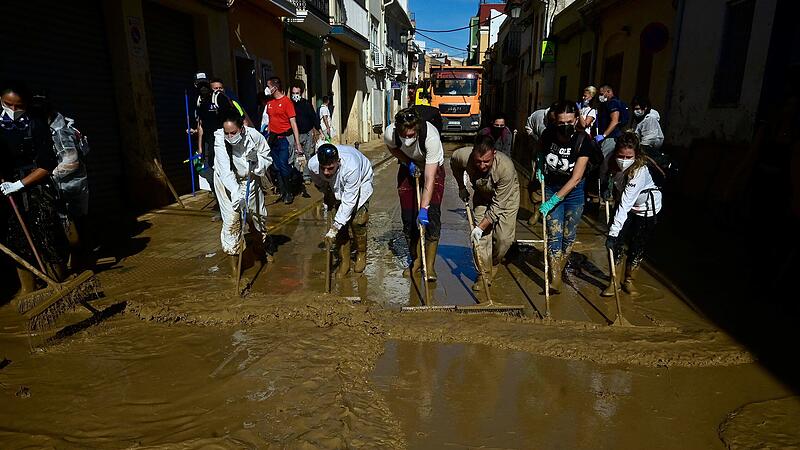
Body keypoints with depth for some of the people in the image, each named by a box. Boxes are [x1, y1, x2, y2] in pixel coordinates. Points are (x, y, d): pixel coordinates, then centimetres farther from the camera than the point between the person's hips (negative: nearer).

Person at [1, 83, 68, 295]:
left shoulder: (36, 127, -4)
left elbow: (47, 166, -7)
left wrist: (19, 184, -11)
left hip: (37, 192, -3)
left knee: (47, 241, -3)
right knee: (17, 243, 7)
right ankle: (27, 291, 15)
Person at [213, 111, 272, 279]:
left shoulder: (254, 135, -21)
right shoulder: (220, 140, -28)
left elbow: (268, 158, -6)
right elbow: (225, 171, -36)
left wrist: (256, 158, -27)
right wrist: (237, 194, -47)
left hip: (249, 179, 3)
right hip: (227, 183, -3)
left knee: (260, 214, 15)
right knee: (231, 220, -11)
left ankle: (264, 247, 42)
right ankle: (233, 262, 2)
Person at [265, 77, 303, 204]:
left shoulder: (287, 101, -9)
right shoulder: (269, 102, 10)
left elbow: (293, 123, -12)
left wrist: (298, 144, -17)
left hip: (284, 138, -6)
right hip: (273, 138, 6)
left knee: (284, 165, -10)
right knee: (277, 166, 9)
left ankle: (289, 193, 5)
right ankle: (282, 191, 19)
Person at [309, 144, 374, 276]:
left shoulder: (351, 167, -46)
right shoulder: (312, 165, -33)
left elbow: (349, 201, -40)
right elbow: (320, 184, -4)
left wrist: (334, 227, -39)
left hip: (361, 181, -3)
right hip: (337, 187, 4)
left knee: (357, 220, -12)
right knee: (341, 224, -6)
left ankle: (361, 254, 13)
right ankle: (344, 261, 6)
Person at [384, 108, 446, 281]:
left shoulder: (431, 137, -40)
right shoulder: (389, 133, -29)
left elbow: (429, 179, -40)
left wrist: (424, 209, -46)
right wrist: (408, 162, -16)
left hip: (433, 169, -3)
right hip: (408, 169, 3)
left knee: (431, 217, -14)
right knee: (408, 217, 1)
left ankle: (429, 265, -5)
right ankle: (416, 260, 18)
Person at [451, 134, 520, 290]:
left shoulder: (506, 167, -41)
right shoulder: (464, 156, -32)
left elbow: (498, 205, -33)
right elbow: (453, 162, -2)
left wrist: (481, 227, -32)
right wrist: (461, 187, 2)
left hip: (506, 197, -2)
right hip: (482, 197, 3)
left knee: (504, 238, -9)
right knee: (482, 237, -8)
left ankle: (494, 265, 21)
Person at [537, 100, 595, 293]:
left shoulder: (583, 140, -22)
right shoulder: (548, 134, -15)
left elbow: (576, 178, -24)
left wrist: (554, 200, -28)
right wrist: (540, 168, -4)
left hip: (573, 192, -1)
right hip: (551, 188, 1)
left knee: (569, 235, 8)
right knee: (554, 234, -5)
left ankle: (559, 268, 30)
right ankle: (555, 277, 0)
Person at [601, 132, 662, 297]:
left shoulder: (640, 171, -37)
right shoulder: (612, 162, -22)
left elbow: (625, 204, -42)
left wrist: (613, 232, -44)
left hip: (647, 208, -4)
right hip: (627, 205, 4)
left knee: (637, 247, 3)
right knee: (617, 243, -7)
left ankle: (629, 280, 25)